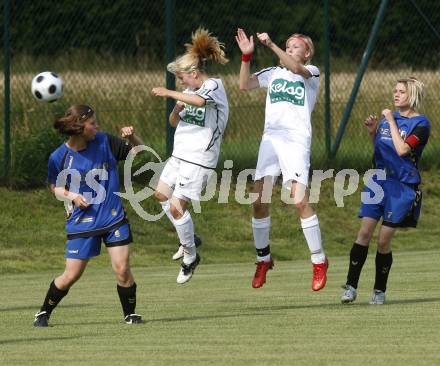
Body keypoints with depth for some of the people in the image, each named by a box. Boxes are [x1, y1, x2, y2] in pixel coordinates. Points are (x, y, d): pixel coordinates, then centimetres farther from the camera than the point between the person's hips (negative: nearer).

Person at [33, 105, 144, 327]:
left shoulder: (105, 142, -3)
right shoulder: (59, 157, -8)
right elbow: (54, 186, 8)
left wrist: (132, 137, -13)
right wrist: (70, 195, -11)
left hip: (113, 218, 2)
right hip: (81, 223, -1)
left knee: (122, 269, -8)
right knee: (71, 275, 1)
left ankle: (130, 314, 11)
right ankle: (44, 313, 22)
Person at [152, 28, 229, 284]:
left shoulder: (215, 85, -14)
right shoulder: (190, 92, 8)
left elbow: (200, 100, -37)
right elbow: (174, 123, 17)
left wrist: (170, 93, -28)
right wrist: (176, 110, -5)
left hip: (199, 160, -9)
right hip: (180, 155, 9)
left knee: (176, 206, -11)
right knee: (162, 195, 20)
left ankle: (190, 256, 6)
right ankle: (189, 239, 34)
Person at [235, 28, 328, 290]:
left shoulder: (312, 72, 6)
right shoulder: (273, 73, 19)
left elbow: (295, 68, -17)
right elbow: (245, 85, 7)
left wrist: (271, 45, -24)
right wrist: (247, 55, -4)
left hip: (296, 140, -5)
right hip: (270, 139, 5)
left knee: (300, 200, -17)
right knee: (260, 201, -2)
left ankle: (319, 261, -8)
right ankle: (263, 259, 14)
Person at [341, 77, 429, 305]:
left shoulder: (420, 124, -8)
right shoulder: (388, 117, 11)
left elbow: (402, 149, -21)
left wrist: (391, 122, -16)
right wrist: (372, 132, 4)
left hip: (403, 187, -5)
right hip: (378, 180, 5)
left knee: (384, 240, -4)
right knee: (364, 232, -7)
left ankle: (379, 290, 11)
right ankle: (351, 286, -6)